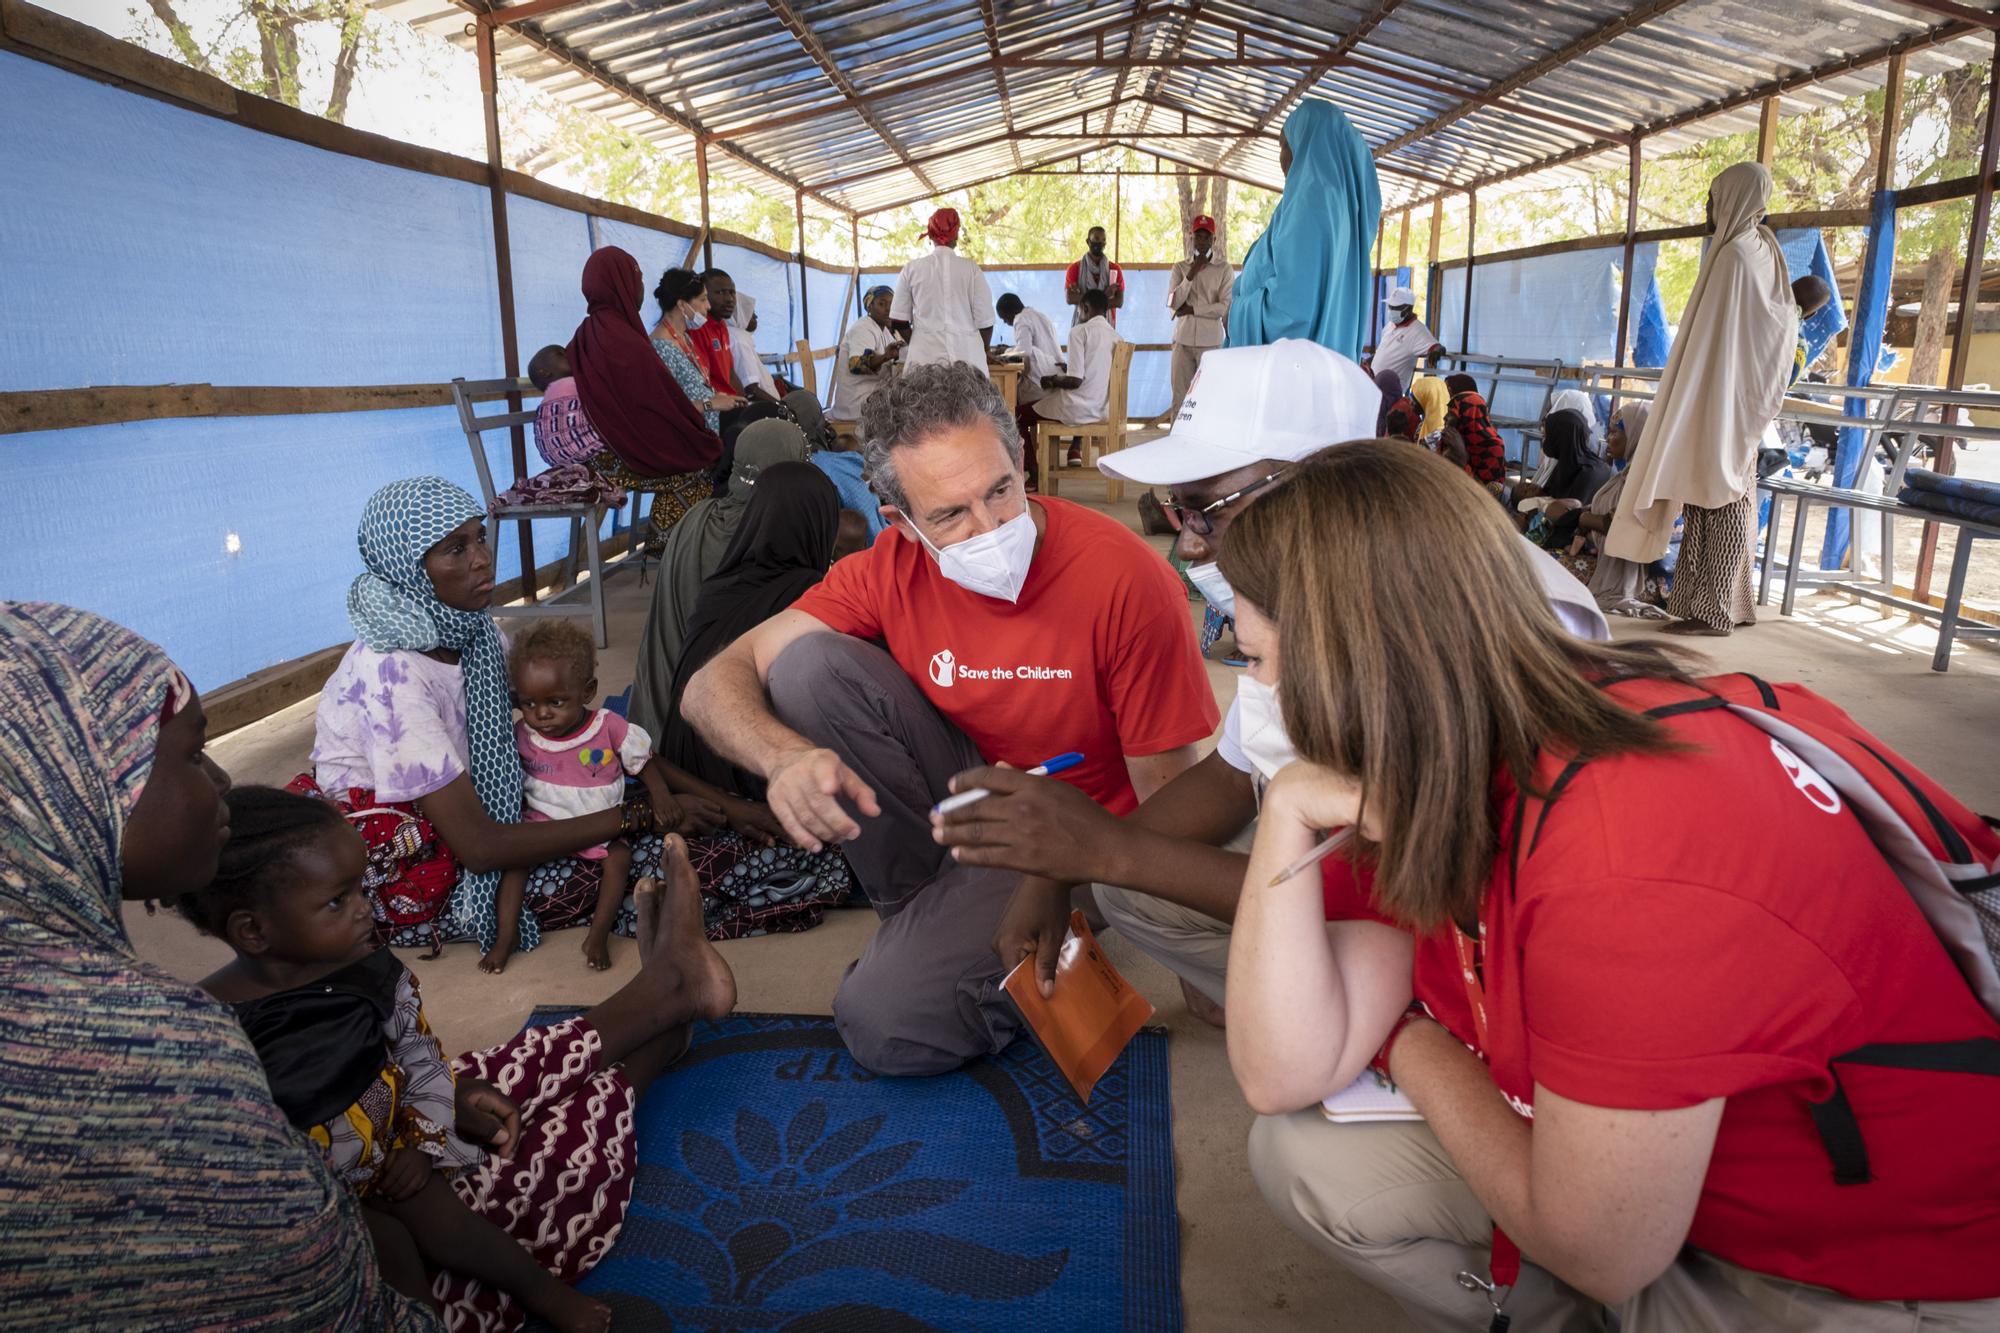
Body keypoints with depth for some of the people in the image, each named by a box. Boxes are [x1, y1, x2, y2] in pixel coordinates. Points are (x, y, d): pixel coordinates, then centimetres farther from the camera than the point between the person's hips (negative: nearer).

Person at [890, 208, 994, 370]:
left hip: (925, 356, 0)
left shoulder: (911, 268, 5)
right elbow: (985, 322, 3)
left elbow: (899, 320, 7)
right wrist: (983, 352, 19)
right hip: (967, 353, 0)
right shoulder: (971, 268, 2)